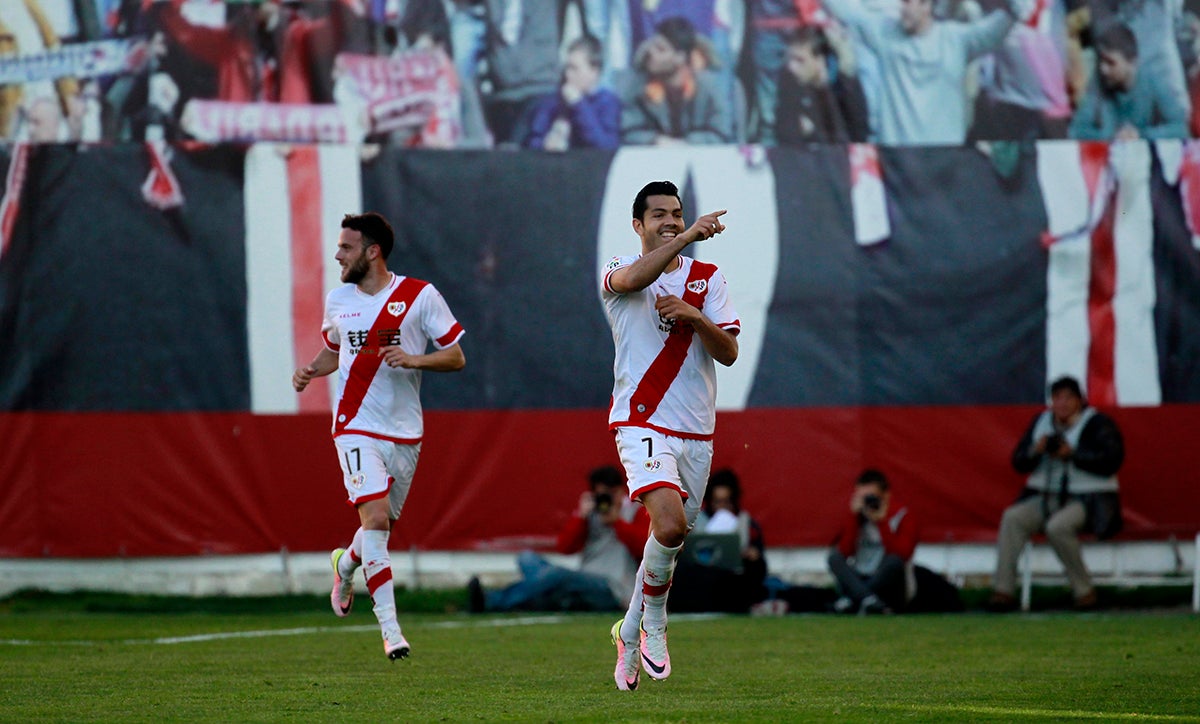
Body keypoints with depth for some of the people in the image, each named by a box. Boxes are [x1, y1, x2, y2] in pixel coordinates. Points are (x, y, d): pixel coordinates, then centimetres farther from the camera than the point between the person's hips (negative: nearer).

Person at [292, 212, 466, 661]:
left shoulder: (420, 296, -3)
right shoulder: (338, 300, 7)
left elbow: (456, 357, -1)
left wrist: (416, 360, -19)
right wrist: (310, 371, 5)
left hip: (405, 433, 0)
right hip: (356, 427, 0)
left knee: (380, 528, 9)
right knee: (375, 518, -18)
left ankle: (345, 563, 45)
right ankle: (390, 628, -19)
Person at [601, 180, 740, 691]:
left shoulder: (707, 279, 11)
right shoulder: (619, 273, 0)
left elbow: (729, 352, 2)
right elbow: (633, 278, -27)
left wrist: (694, 317, -16)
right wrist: (688, 237, -37)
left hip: (696, 431, 5)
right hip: (642, 423, -5)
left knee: (672, 537, 10)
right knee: (670, 524, -24)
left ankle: (630, 631, 31)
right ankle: (653, 623, -2)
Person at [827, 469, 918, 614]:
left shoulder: (903, 518, -3)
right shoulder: (853, 518, 5)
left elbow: (902, 554, -20)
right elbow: (844, 552, -12)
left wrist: (881, 521, -20)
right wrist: (854, 515, -14)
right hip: (857, 583, 3)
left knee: (895, 561, -31)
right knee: (835, 556, -20)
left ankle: (851, 601, -32)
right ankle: (870, 601, -41)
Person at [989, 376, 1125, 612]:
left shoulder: (1097, 424, -3)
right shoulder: (1042, 422, 13)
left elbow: (1111, 460, -17)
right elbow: (1019, 462, 11)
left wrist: (1072, 454, -20)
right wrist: (1036, 450, -11)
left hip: (1087, 500, -5)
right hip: (1047, 498, 5)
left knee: (1058, 526, -35)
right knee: (1012, 517, -22)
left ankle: (1084, 591, -21)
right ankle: (1003, 590, -26)